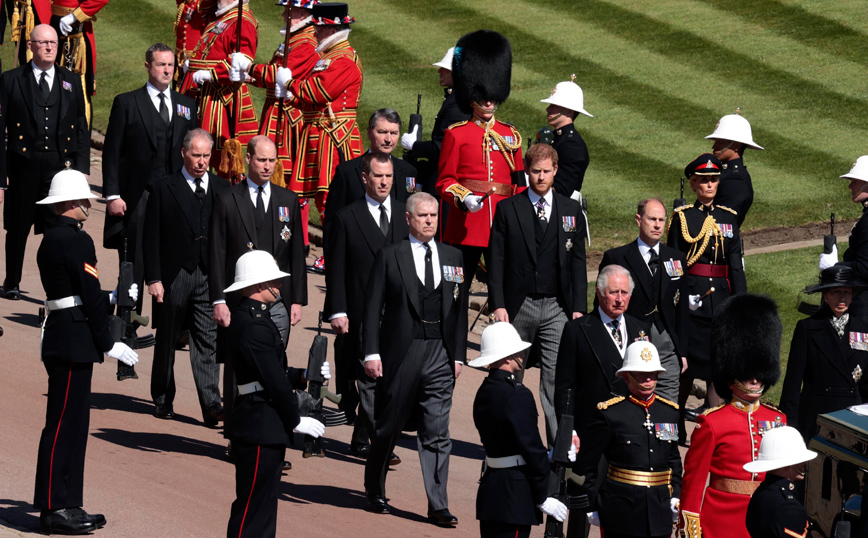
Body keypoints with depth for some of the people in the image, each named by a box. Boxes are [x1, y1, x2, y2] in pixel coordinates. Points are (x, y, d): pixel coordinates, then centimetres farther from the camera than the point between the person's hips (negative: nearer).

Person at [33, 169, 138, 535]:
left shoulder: (49, 240, 14)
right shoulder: (77, 242, -15)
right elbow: (90, 298, -16)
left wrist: (113, 298, 25)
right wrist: (108, 344, -11)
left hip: (59, 336, 10)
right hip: (74, 344, -10)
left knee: (73, 423, 13)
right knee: (64, 424, -6)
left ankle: (67, 505, 16)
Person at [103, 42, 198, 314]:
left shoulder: (186, 105, 13)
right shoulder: (127, 103, 2)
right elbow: (112, 152, 0)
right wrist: (112, 195, -8)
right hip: (137, 199, -3)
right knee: (134, 265, -1)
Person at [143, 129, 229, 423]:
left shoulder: (222, 189, 9)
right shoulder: (164, 190, 0)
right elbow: (151, 239, -1)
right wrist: (154, 278, -8)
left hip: (211, 277, 1)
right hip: (175, 276, -1)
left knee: (207, 340, -4)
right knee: (167, 340, 9)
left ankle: (211, 404, -9)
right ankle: (163, 400, 21)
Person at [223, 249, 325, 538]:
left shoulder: (248, 317, 13)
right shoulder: (253, 326, -20)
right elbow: (273, 380, -19)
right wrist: (296, 421, -11)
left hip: (264, 427, 11)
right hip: (261, 427, -11)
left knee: (265, 503, 15)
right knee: (252, 506, -6)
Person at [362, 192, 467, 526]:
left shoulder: (452, 257, 11)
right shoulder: (390, 256, 1)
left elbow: (460, 308, 13)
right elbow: (373, 307, -1)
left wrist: (459, 355, 7)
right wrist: (371, 353, -8)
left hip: (440, 358, 2)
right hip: (400, 355, -2)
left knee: (437, 433, -2)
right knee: (388, 426, 9)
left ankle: (438, 506, -2)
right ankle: (375, 492, 29)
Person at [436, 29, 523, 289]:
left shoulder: (510, 136, 13)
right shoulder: (456, 134, 3)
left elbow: (519, 182, 17)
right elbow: (445, 182, 1)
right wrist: (463, 199, -17)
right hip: (466, 225, -3)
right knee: (458, 289, -4)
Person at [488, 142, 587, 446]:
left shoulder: (571, 211, 9)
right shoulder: (508, 209, 4)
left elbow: (578, 262, 10)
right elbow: (496, 261, 1)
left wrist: (578, 307, 2)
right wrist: (498, 305, -7)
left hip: (557, 307, 0)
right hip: (518, 305, 0)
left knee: (556, 378, -9)